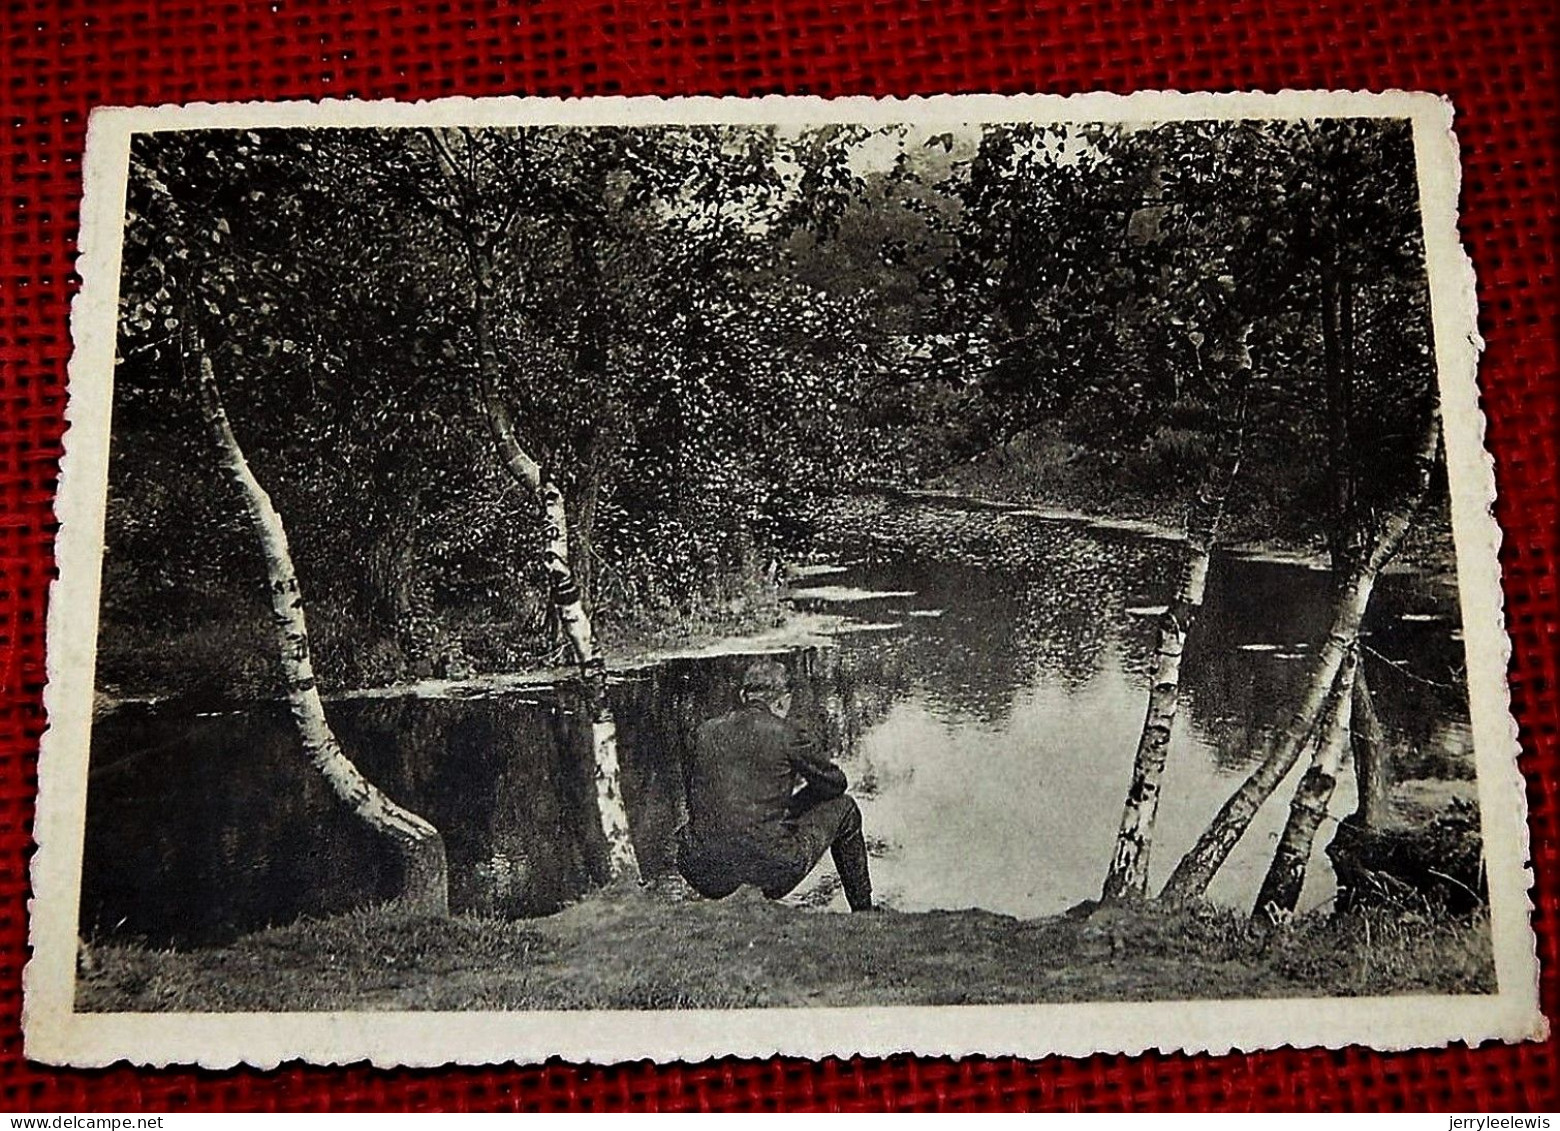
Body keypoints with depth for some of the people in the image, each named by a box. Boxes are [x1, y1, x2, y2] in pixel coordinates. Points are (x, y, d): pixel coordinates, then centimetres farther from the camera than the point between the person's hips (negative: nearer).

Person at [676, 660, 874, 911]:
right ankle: (863, 912, 29)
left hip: (705, 876, 5)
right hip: (771, 869, -4)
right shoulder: (787, 734, -5)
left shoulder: (706, 732, 7)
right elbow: (836, 782, 10)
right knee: (844, 809, 19)